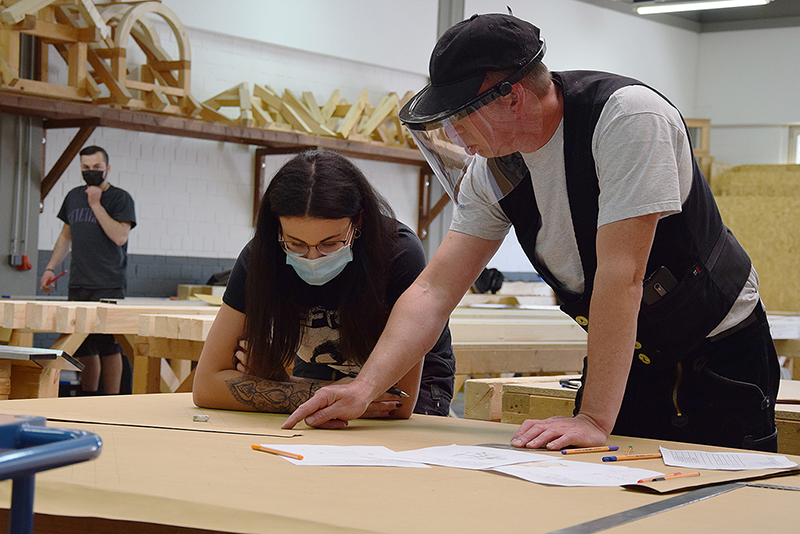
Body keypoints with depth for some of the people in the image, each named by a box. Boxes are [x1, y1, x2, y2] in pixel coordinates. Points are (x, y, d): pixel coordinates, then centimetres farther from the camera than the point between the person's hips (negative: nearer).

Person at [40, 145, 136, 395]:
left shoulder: (120, 198, -2)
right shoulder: (74, 196, 16)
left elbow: (120, 236, -15)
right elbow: (66, 235, 25)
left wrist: (96, 205, -13)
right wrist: (50, 268, 17)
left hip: (109, 286, -5)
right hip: (78, 284, 5)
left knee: (108, 346, -9)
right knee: (84, 347, 5)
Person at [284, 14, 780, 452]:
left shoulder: (627, 115, -27)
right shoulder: (492, 169, -6)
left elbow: (621, 274, -32)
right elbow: (434, 290, -5)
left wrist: (594, 420, -34)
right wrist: (364, 388, -17)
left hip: (718, 356, -5)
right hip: (628, 356, 5)